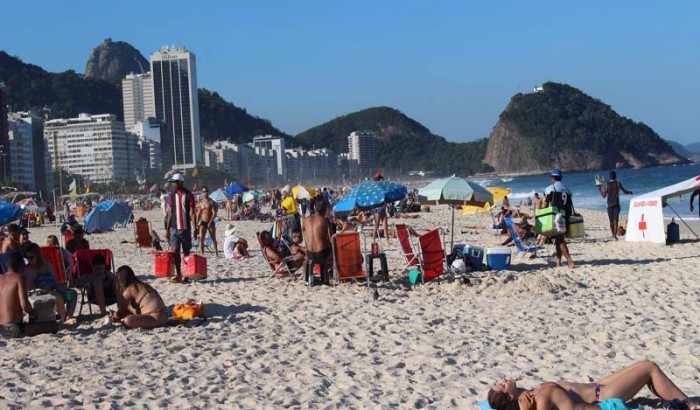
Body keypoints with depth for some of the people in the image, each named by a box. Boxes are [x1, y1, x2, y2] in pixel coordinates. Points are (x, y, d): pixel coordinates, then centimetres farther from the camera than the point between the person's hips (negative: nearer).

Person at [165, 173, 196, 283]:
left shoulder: (189, 195, -2)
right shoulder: (172, 196, 8)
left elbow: (192, 213, -6)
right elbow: (170, 214, 10)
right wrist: (167, 229, 6)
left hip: (185, 228, -2)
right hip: (174, 228, 2)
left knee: (186, 253, 4)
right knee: (175, 251, -6)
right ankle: (178, 275, -4)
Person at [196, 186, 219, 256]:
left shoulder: (211, 202, -3)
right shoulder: (200, 203, 7)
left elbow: (214, 213, -10)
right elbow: (198, 213, 11)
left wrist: (210, 222, -21)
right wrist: (197, 223, 1)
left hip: (210, 222, -2)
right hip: (203, 222, 2)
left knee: (213, 238, 8)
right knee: (201, 238, -12)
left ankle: (216, 254, 18)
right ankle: (202, 254, -12)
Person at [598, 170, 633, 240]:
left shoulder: (607, 184, -4)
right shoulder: (618, 183, -1)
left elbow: (603, 195, -4)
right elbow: (625, 191, 6)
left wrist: (599, 188, 9)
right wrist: (630, 192, 28)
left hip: (609, 205, 1)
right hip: (616, 204, -1)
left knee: (611, 220, 13)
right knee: (615, 220, -5)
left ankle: (613, 235, 22)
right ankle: (615, 235, -18)